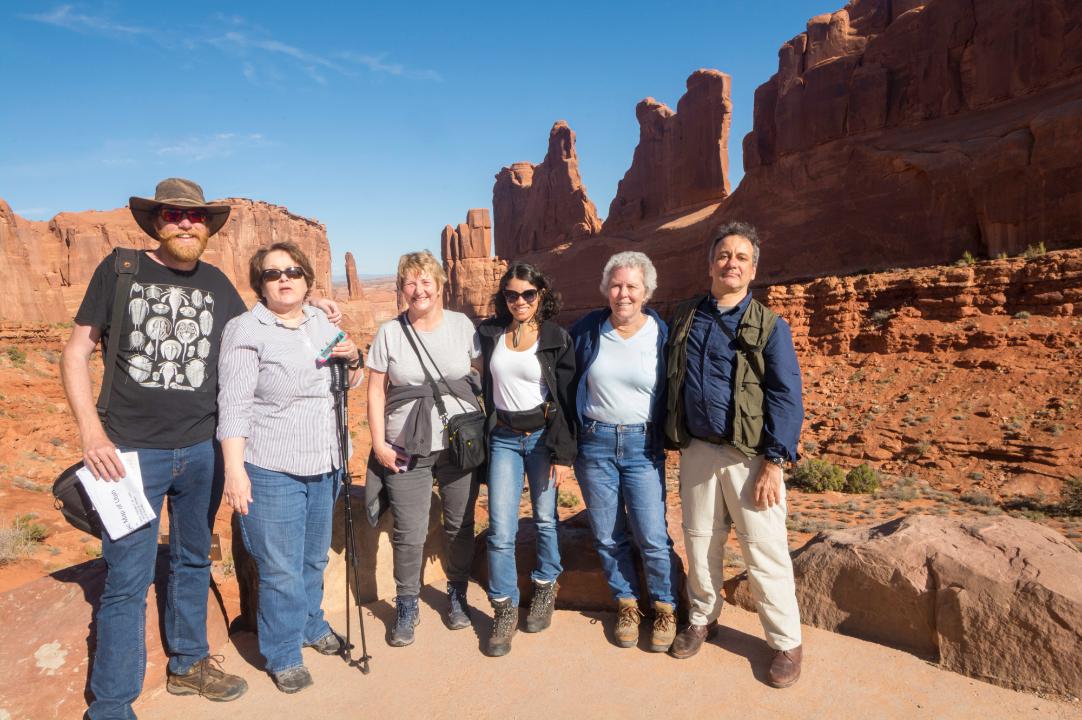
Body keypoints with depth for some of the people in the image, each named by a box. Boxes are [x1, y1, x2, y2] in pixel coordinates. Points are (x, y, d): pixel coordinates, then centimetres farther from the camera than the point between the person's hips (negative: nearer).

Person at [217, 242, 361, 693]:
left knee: (314, 559, 20)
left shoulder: (321, 323, 9)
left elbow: (348, 384, 18)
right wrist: (234, 469, -21)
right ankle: (283, 656, 22)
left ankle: (311, 626, 41)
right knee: (281, 570, 2)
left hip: (323, 466, 6)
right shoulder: (246, 330, -10)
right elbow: (234, 404, -14)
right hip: (272, 471, -6)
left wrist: (352, 359, -4)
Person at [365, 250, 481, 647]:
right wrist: (379, 443, -3)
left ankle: (457, 594, 33)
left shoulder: (462, 325, 2)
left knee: (461, 526, 11)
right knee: (409, 534, 2)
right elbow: (376, 392, 3)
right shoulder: (389, 333, 1)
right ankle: (406, 606, 24)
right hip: (406, 449, -1)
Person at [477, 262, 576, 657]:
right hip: (503, 438, 2)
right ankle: (505, 611, 14)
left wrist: (563, 453, -10)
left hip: (543, 436, -1)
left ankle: (545, 590, 34)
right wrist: (490, 427, 9)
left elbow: (566, 399, -7)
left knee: (545, 520, 10)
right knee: (501, 530, -3)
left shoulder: (557, 338, -5)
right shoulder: (489, 333, 2)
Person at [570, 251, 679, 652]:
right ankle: (626, 604, 30)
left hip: (642, 447, -2)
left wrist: (671, 438, 1)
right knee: (607, 536, 10)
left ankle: (665, 608, 22)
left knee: (652, 537, -1)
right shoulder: (587, 330, 1)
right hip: (594, 443, 2)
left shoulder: (663, 334, -3)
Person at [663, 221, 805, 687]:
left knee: (764, 552, 3)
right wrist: (670, 439, 11)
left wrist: (774, 463, -15)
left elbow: (787, 398, -9)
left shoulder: (769, 327, -4)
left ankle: (786, 642, 22)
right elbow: (669, 383, 15)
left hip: (749, 456, -3)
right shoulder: (684, 319, 7)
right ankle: (702, 619, 36)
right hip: (697, 451, 4)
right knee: (700, 544, 15)